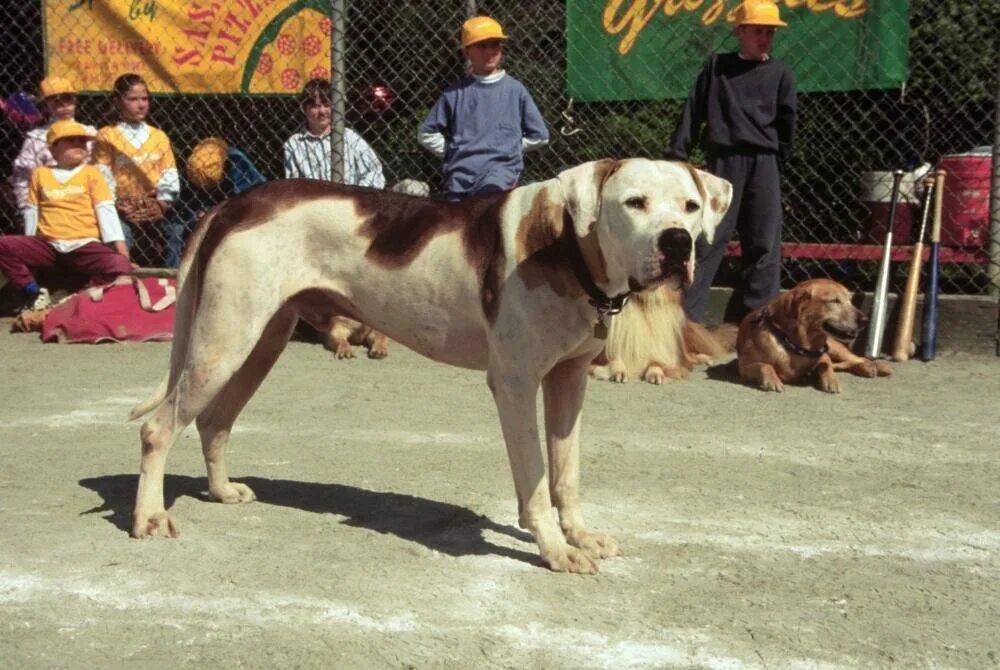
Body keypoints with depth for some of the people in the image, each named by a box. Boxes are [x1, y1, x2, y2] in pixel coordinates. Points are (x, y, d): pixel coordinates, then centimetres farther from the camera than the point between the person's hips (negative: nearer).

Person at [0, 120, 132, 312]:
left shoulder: (91, 173, 8)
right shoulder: (40, 174, 12)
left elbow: (106, 211, 0)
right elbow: (31, 211, 14)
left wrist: (120, 247, -9)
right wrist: (29, 249, 12)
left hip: (84, 246, -2)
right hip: (47, 245, 2)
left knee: (120, 267, -32)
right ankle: (36, 294, -8)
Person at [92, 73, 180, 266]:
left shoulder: (159, 136, 12)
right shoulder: (107, 136, 2)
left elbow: (169, 175, 7)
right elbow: (103, 176, -3)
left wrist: (162, 203, -6)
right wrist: (116, 205, -12)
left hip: (154, 213, 3)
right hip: (122, 212, -3)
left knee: (153, 262, 7)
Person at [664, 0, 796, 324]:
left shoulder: (781, 74, 11)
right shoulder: (717, 65, 10)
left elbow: (787, 125, 8)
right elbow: (693, 112, 6)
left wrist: (776, 163, 3)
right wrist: (675, 156, -1)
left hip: (762, 165, 2)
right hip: (722, 161, -1)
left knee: (763, 245, 0)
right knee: (706, 239, -5)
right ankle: (685, 316, -5)